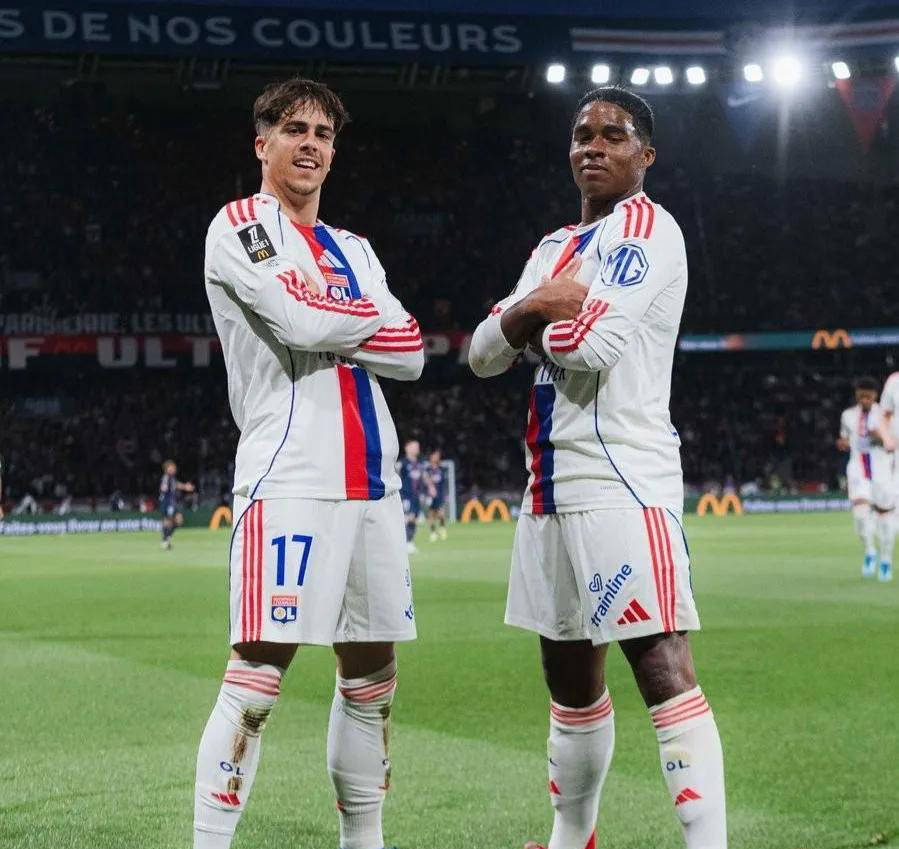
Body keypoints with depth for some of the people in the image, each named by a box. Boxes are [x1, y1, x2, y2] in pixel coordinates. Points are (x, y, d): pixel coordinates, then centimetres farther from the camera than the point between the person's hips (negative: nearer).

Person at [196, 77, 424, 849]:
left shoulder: (353, 251, 22)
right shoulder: (239, 229, 2)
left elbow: (410, 355, 9)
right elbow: (299, 320, -15)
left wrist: (326, 326, -6)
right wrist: (374, 317, 3)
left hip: (370, 481, 7)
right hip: (288, 476, -7)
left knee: (372, 670, 8)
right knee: (258, 673, -13)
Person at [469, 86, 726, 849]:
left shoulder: (649, 231, -5)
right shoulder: (556, 248, 20)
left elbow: (595, 341, -19)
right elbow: (484, 355, 13)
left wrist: (535, 319, 2)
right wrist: (532, 308, -8)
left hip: (622, 481, -9)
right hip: (553, 484, 9)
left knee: (661, 665, -16)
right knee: (569, 669, 17)